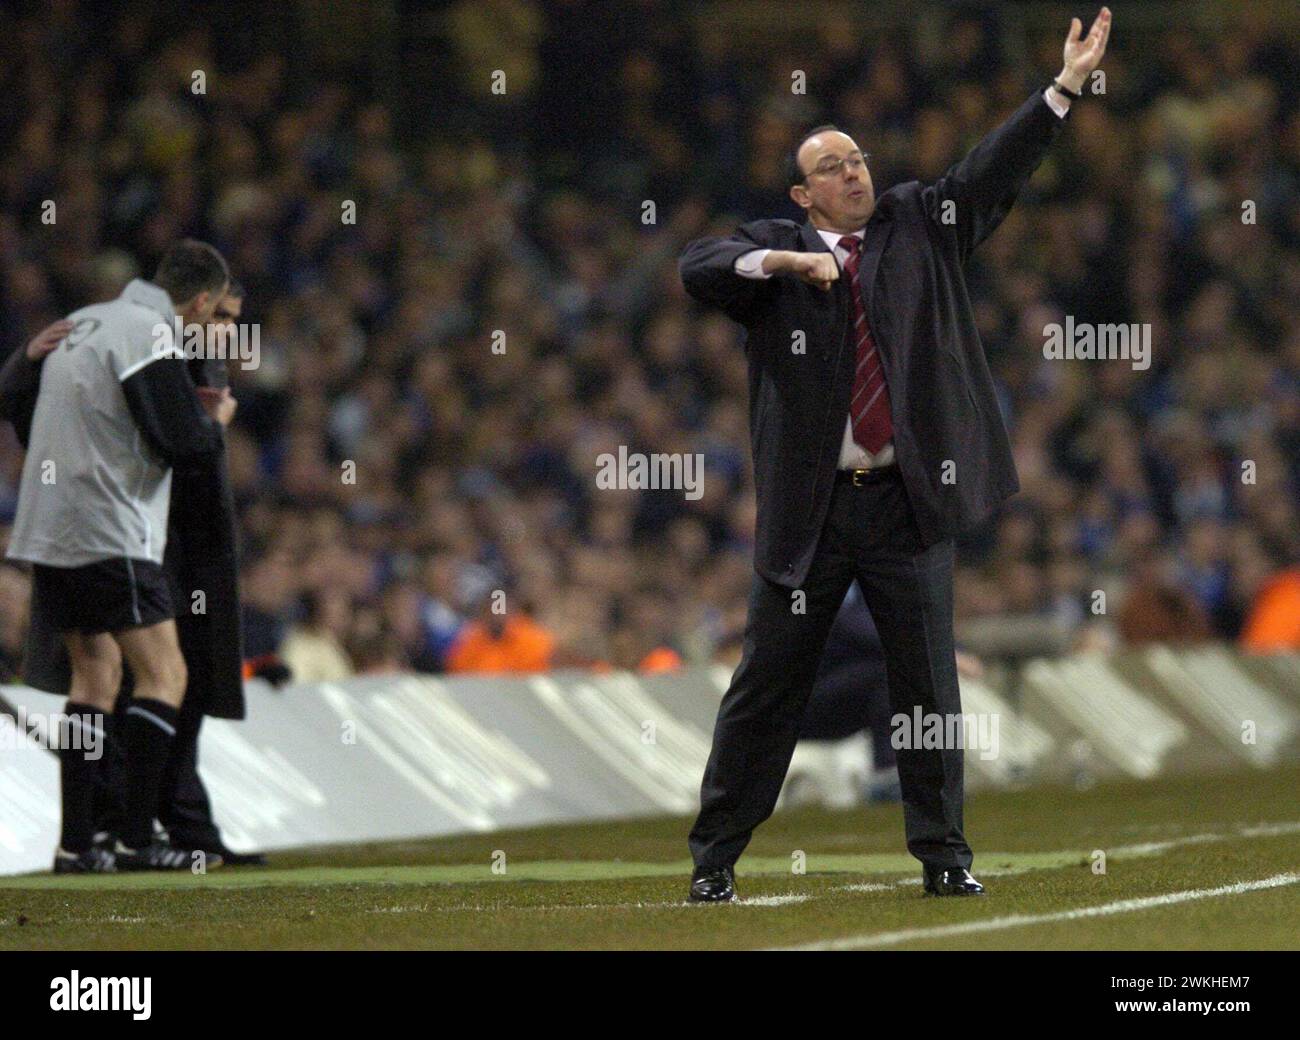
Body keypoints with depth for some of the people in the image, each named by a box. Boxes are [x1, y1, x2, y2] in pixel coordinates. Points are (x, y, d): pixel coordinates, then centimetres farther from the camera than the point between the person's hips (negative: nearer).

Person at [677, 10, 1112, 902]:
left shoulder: (918, 226, 12)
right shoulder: (774, 248, 6)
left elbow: (995, 171, 6)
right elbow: (698, 267, -9)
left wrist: (1065, 89, -2)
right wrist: (782, 261, -24)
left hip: (908, 499, 2)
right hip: (808, 508, -2)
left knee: (929, 683, 4)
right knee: (769, 681, 2)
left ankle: (943, 854, 11)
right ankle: (716, 857, 8)